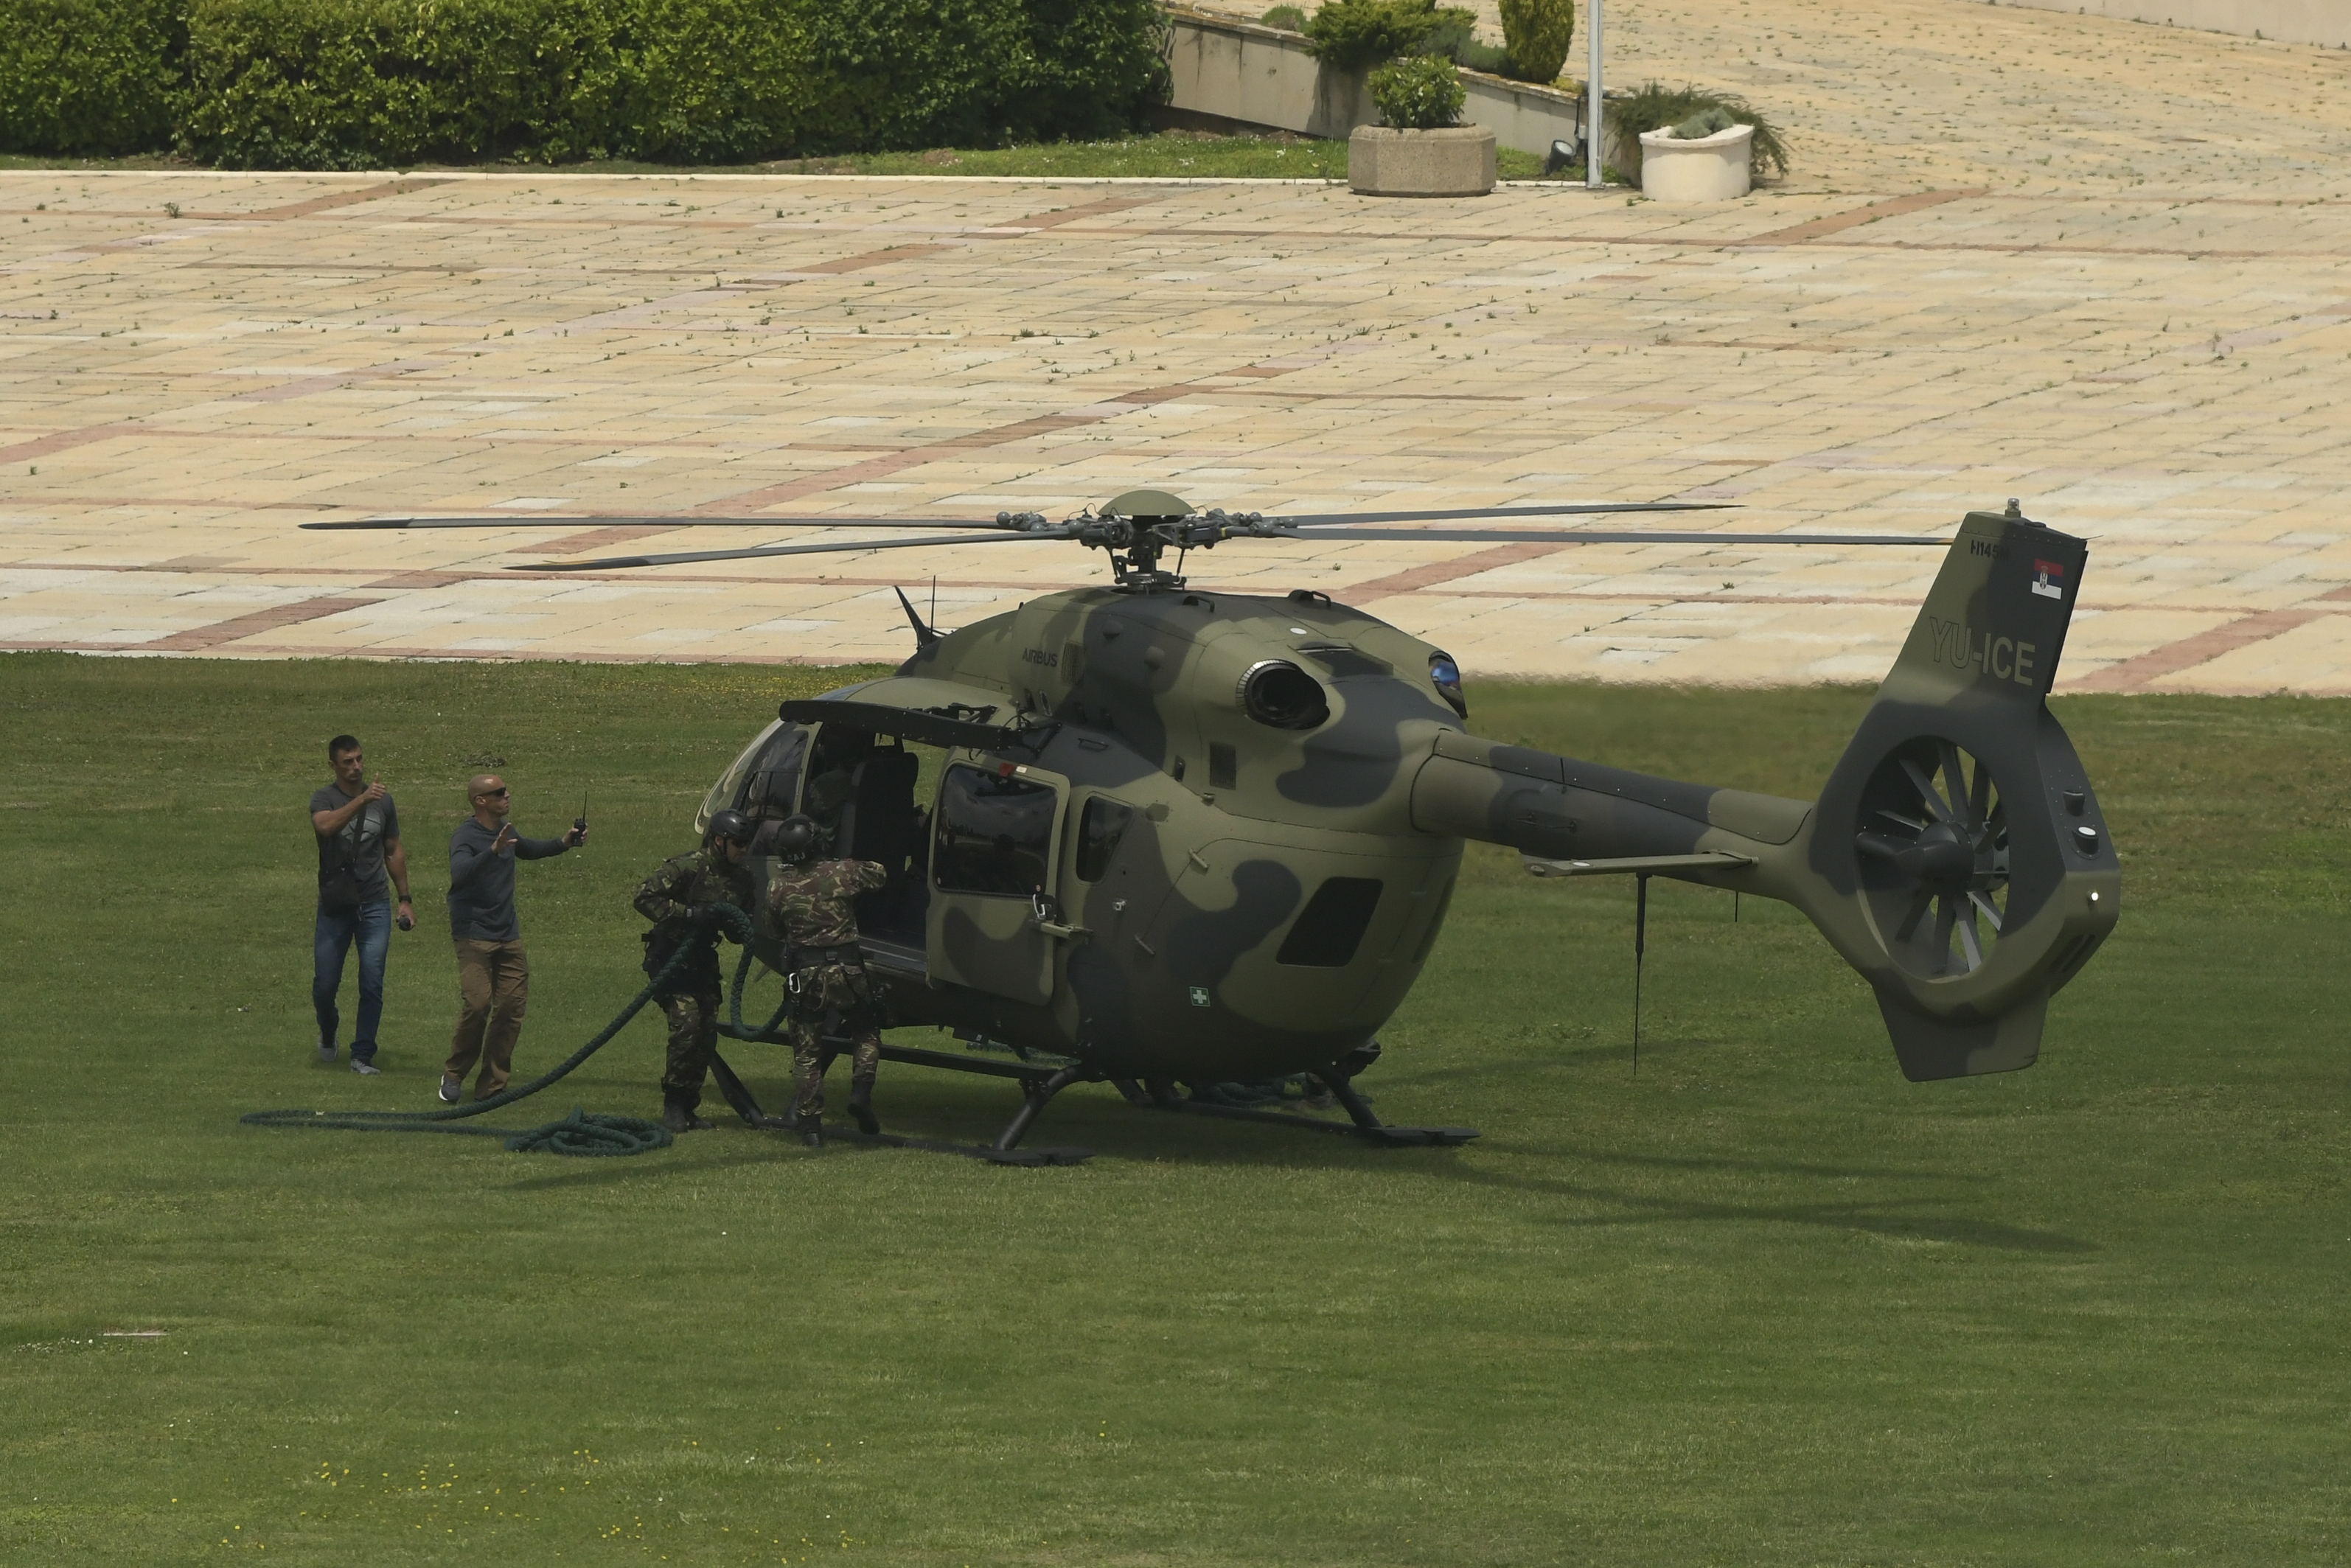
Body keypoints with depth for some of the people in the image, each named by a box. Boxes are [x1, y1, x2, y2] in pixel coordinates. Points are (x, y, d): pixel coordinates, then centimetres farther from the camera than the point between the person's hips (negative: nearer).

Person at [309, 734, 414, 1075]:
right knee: (325, 985, 3)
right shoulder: (323, 800, -3)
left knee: (372, 985, -5)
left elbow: (394, 852, 16)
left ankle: (363, 1056, 2)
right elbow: (327, 825, -28)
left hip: (375, 904, 1)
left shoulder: (382, 801, 6)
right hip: (335, 906, -1)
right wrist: (362, 800, -40)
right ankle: (328, 1033, 33)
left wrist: (405, 899, 15)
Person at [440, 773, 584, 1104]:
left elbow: (529, 850, 35)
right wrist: (493, 851, -41)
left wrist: (563, 843, 22)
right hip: (474, 936, -7)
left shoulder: (505, 831, 12)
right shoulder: (466, 837, -13)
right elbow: (459, 874, -32)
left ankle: (492, 1085, 8)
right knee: (477, 1004, -17)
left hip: (508, 935, 7)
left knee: (512, 1006, 1)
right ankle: (454, 1075, 1)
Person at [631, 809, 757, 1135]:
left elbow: (737, 930, 15)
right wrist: (687, 913, -26)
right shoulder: (687, 867, -16)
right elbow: (645, 897, -19)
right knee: (686, 1024, -19)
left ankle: (688, 1107, 11)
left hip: (702, 959, 7)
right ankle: (674, 1106, -10)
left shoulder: (741, 878, 6)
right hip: (671, 957, -7)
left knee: (708, 1032, 1)